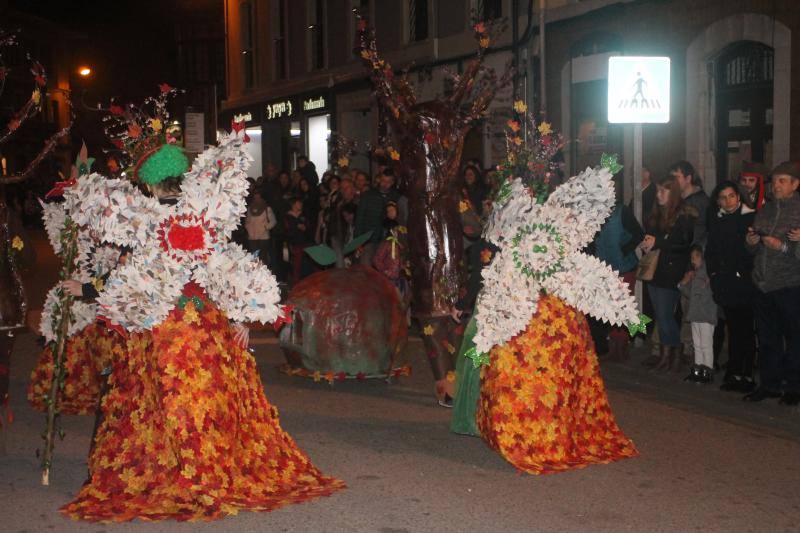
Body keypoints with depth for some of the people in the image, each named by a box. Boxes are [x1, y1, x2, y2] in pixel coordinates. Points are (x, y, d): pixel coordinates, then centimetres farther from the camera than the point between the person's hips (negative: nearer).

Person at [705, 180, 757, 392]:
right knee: (733, 329, 9)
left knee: (747, 329, 0)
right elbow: (710, 252, 16)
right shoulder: (716, 222, 12)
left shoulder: (752, 218, -4)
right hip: (725, 285, 4)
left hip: (745, 282, -4)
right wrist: (713, 274, 8)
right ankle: (734, 373, 14)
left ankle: (747, 375, 5)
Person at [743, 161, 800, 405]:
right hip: (763, 284, 6)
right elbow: (753, 248, 21)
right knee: (767, 338, 11)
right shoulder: (766, 209, 14)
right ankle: (769, 384, 21)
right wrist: (751, 241, 0)